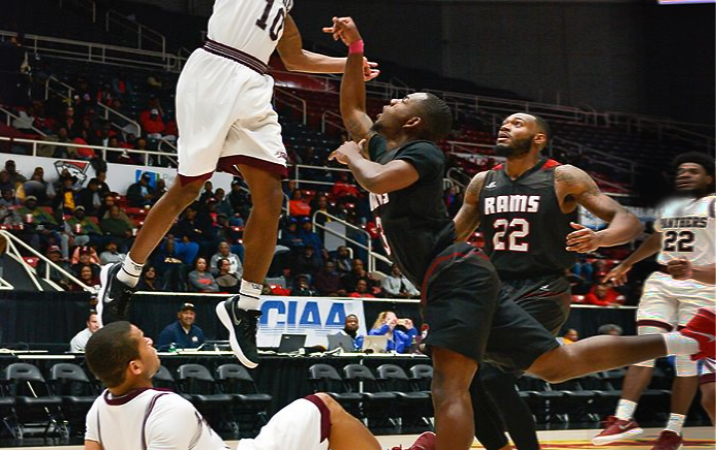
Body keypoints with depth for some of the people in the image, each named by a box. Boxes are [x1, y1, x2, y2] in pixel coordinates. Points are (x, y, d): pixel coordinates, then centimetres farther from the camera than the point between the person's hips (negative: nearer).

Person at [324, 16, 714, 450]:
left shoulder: (422, 151, -5)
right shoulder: (382, 146, 22)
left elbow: (376, 181, -23)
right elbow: (351, 108, 33)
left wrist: (352, 155, -2)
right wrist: (355, 50, 26)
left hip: (456, 273, -9)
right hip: (454, 279, 9)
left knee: (449, 386, -21)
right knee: (558, 364, 8)